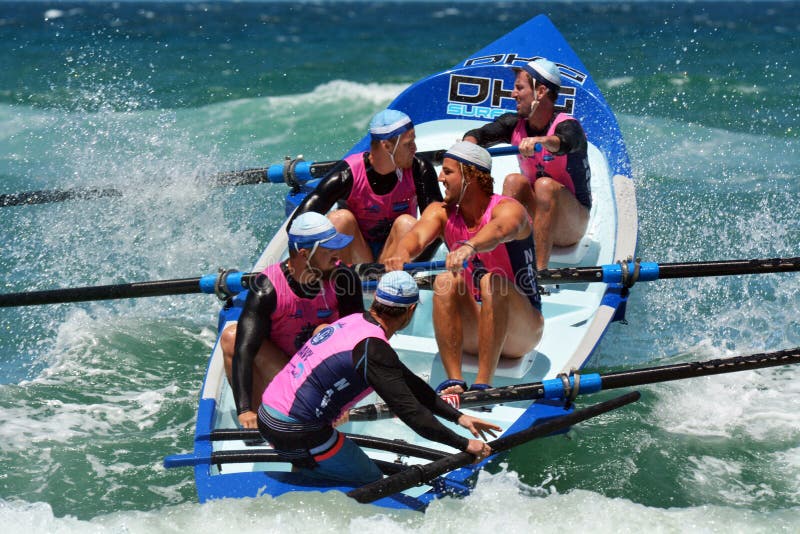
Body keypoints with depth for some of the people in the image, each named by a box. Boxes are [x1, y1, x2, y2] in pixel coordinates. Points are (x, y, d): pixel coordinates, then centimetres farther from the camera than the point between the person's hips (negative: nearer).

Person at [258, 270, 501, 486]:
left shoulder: (355, 322, 10)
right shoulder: (372, 348, -20)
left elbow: (411, 384, 16)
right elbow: (410, 411, -19)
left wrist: (459, 417, 15)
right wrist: (465, 444, -11)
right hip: (294, 432, -9)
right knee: (372, 481, 3)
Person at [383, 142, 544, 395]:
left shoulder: (508, 209, -13)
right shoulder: (441, 212, 1)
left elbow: (499, 231, -39)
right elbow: (418, 235, -21)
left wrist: (469, 247, -61)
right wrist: (402, 254, -46)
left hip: (520, 332, -4)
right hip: (471, 333, 4)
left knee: (493, 283, -33)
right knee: (446, 282, -24)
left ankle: (483, 384, -41)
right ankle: (453, 380, -34)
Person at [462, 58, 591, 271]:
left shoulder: (568, 126, -17)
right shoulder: (514, 124, 1)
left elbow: (565, 144, -40)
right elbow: (477, 135, -11)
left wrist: (541, 140, -61)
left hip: (571, 225, -5)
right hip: (533, 215, 5)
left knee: (545, 185, -32)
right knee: (515, 181, -21)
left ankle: (539, 269, -39)